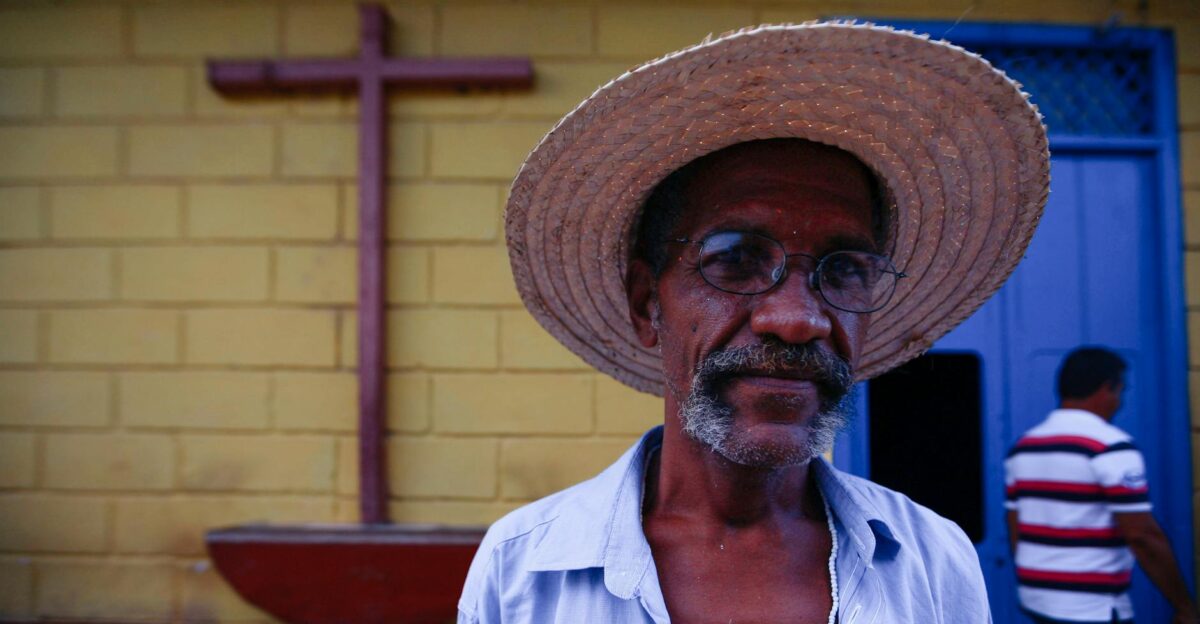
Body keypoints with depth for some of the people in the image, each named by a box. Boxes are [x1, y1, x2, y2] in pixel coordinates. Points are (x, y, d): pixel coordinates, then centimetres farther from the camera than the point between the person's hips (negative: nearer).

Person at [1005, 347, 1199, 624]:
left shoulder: (1022, 447, 6)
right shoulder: (1112, 447, -14)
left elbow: (1016, 533, 9)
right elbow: (1143, 537, -17)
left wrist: (1035, 588, 18)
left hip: (1035, 600, 7)